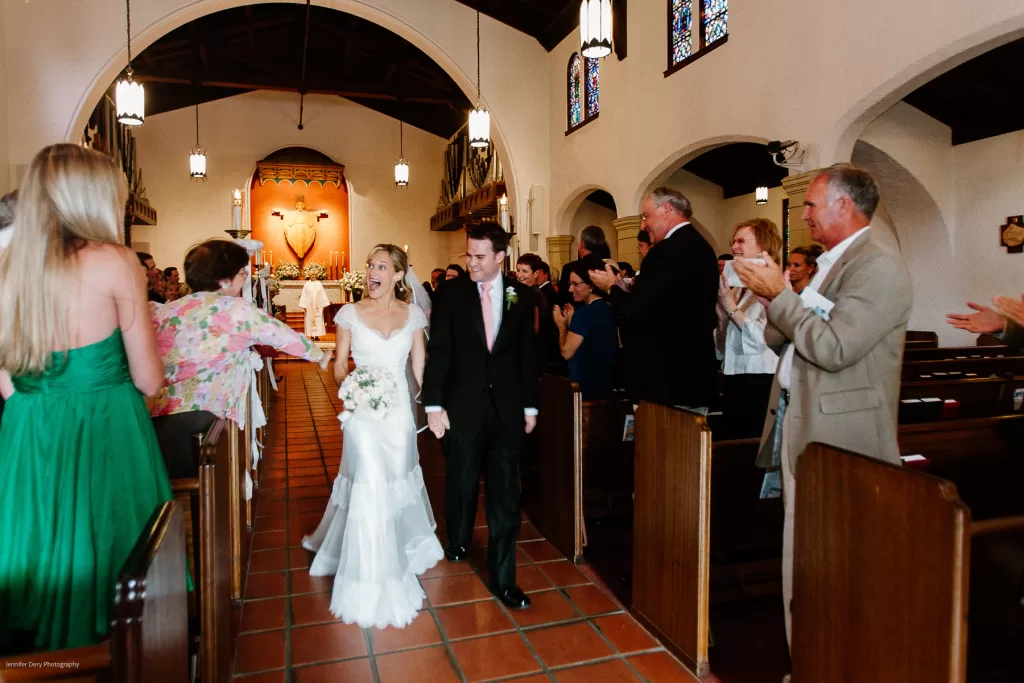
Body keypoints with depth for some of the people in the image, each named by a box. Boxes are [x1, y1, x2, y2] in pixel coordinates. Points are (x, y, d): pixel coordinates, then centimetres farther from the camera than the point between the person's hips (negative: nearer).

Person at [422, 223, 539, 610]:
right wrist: (434, 405, -9)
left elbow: (527, 354, 6)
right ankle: (458, 543, 44)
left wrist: (530, 406, 6)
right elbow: (438, 352, -5)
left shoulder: (521, 296, 2)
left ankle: (503, 579, 14)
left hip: (507, 410, 1)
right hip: (462, 407, -1)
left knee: (505, 495, 4)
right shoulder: (452, 294, -3)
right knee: (461, 483, 15)